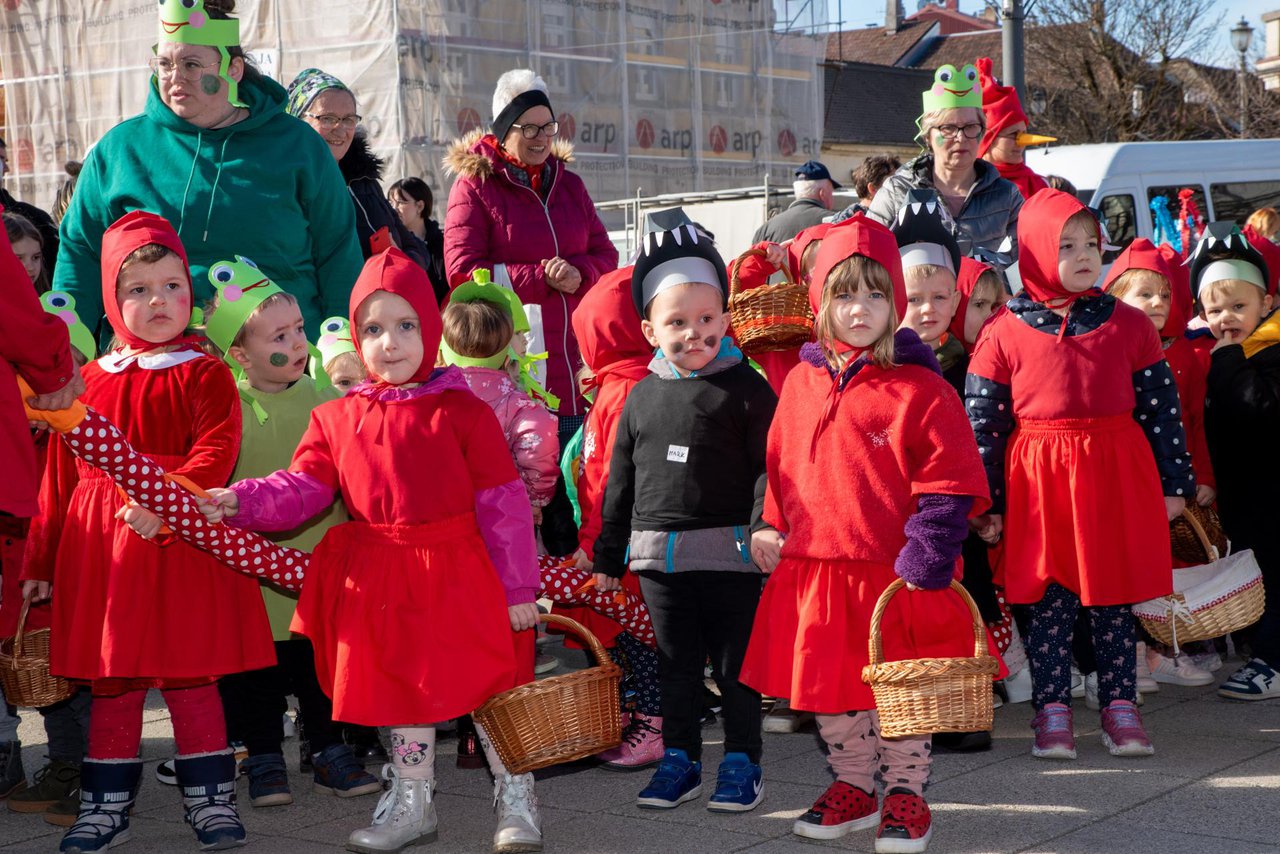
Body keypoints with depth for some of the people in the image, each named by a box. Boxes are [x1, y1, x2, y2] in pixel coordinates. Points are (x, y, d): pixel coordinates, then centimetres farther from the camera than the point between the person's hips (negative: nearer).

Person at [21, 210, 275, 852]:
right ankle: (107, 802, 21)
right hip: (100, 549, 3)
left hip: (183, 541, -3)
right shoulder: (90, 381, 10)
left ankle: (209, 797, 15)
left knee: (191, 673, 3)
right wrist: (41, 558, 13)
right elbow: (60, 475, 13)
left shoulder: (204, 375, 1)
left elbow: (215, 453, -13)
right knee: (112, 680, 9)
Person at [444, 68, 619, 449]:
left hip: (573, 358, 5)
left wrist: (578, 274, -10)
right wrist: (543, 278, -13)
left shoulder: (569, 185, 17)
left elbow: (605, 255, 14)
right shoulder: (473, 186, 0)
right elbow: (462, 272, -9)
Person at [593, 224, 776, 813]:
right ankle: (679, 759, 24)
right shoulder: (643, 395, 9)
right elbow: (620, 481, 15)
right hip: (657, 555, 4)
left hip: (729, 553, -4)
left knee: (735, 664, 4)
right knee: (675, 664, 13)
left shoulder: (745, 388, -4)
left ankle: (742, 761, 16)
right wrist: (610, 553, 15)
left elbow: (770, 467, -8)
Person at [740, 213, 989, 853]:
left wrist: (926, 554, -18)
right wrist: (769, 527, 7)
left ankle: (905, 793, 24)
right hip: (812, 571, 5)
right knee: (829, 691, 15)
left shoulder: (918, 388, -9)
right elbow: (779, 465, 16)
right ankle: (853, 786, 32)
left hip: (893, 575, -5)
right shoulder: (802, 382, 6)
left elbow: (948, 483, -11)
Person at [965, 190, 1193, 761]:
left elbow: (1162, 408, 8)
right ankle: (1052, 712, 14)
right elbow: (981, 420, 0)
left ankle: (1120, 708, 18)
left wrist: (1175, 483, 7)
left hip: (1117, 477, 2)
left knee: (1114, 600, 8)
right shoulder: (1004, 334, -2)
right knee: (1047, 602, 4)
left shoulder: (1128, 325, 4)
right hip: (1039, 484, -1)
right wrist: (986, 503, -1)